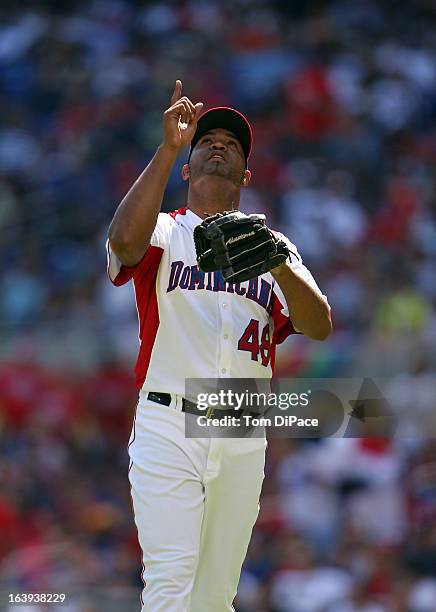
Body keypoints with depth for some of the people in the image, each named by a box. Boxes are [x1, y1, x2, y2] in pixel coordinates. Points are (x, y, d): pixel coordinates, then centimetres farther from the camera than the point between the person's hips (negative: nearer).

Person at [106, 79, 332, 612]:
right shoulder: (164, 231, 9)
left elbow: (319, 328, 2)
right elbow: (125, 238, -17)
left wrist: (279, 263, -16)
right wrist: (167, 148, -17)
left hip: (243, 441, 3)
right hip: (167, 426, -3)